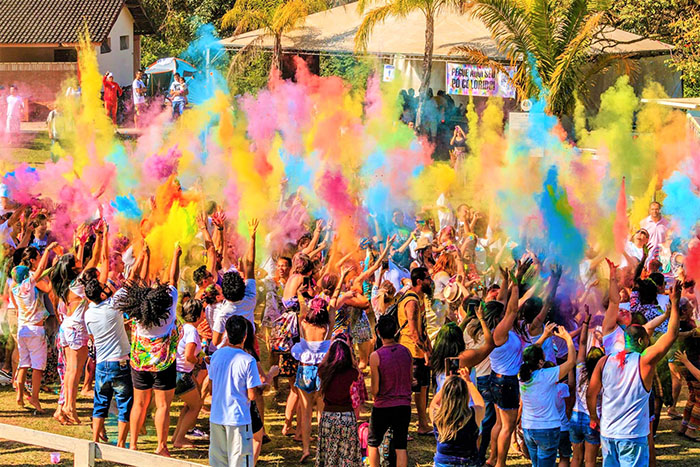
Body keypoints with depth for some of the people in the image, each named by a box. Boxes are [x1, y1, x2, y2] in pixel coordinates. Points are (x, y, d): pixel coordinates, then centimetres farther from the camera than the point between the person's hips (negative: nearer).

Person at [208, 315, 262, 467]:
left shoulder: (216, 355, 1)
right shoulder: (248, 361, -15)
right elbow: (251, 395, -13)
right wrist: (262, 385, 6)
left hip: (216, 417, 5)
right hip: (238, 419, -5)